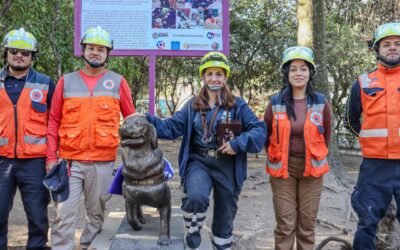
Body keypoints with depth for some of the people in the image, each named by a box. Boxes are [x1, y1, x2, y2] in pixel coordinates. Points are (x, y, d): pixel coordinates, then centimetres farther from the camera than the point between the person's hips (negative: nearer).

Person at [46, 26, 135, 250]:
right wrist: (51, 156, 2)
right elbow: (54, 121, 8)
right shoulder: (66, 81, 6)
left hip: (103, 162, 0)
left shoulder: (117, 82, 4)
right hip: (70, 161, 0)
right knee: (65, 214, -1)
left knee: (96, 213, 12)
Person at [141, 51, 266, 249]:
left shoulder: (237, 105, -2)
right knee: (196, 197, -30)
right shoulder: (193, 105, 5)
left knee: (225, 213, 13)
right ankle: (193, 230, 3)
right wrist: (147, 120, -10)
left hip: (227, 165, 0)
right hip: (199, 162, 0)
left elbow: (259, 129, -7)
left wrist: (237, 144, -20)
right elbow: (171, 127, 3)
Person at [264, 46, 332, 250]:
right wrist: (275, 157, 8)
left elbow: (326, 135, 11)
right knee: (285, 225, 3)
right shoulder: (275, 103, -4)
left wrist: (316, 156, 11)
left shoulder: (321, 102, -2)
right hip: (282, 168, -1)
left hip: (312, 168, 1)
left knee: (307, 224, 10)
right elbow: (266, 134, 9)